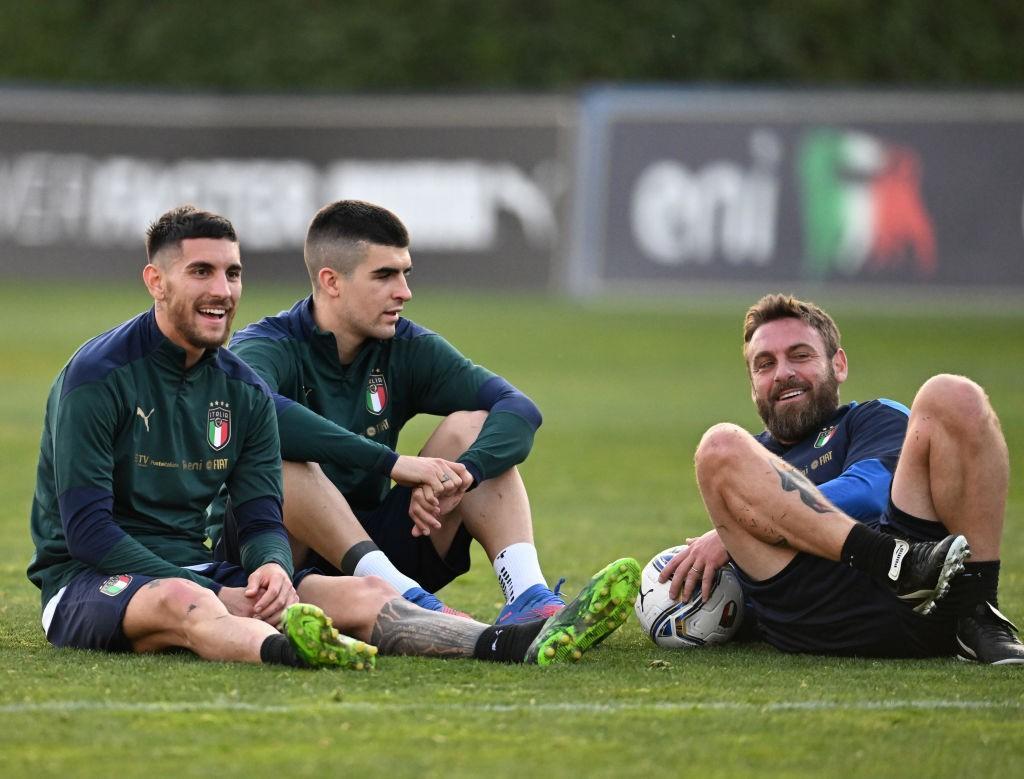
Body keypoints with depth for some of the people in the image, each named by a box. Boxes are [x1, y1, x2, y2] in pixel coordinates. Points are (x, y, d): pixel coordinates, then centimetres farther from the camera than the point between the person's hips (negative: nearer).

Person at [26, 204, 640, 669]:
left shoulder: (244, 391, 10)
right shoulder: (97, 376, -10)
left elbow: (262, 519, 8)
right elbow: (86, 526, -17)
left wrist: (272, 566, -19)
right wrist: (215, 598, -24)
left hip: (194, 570, 7)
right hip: (87, 582, -7)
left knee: (361, 595, -14)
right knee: (178, 601, -42)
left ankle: (519, 644, -36)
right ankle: (287, 649, -74)